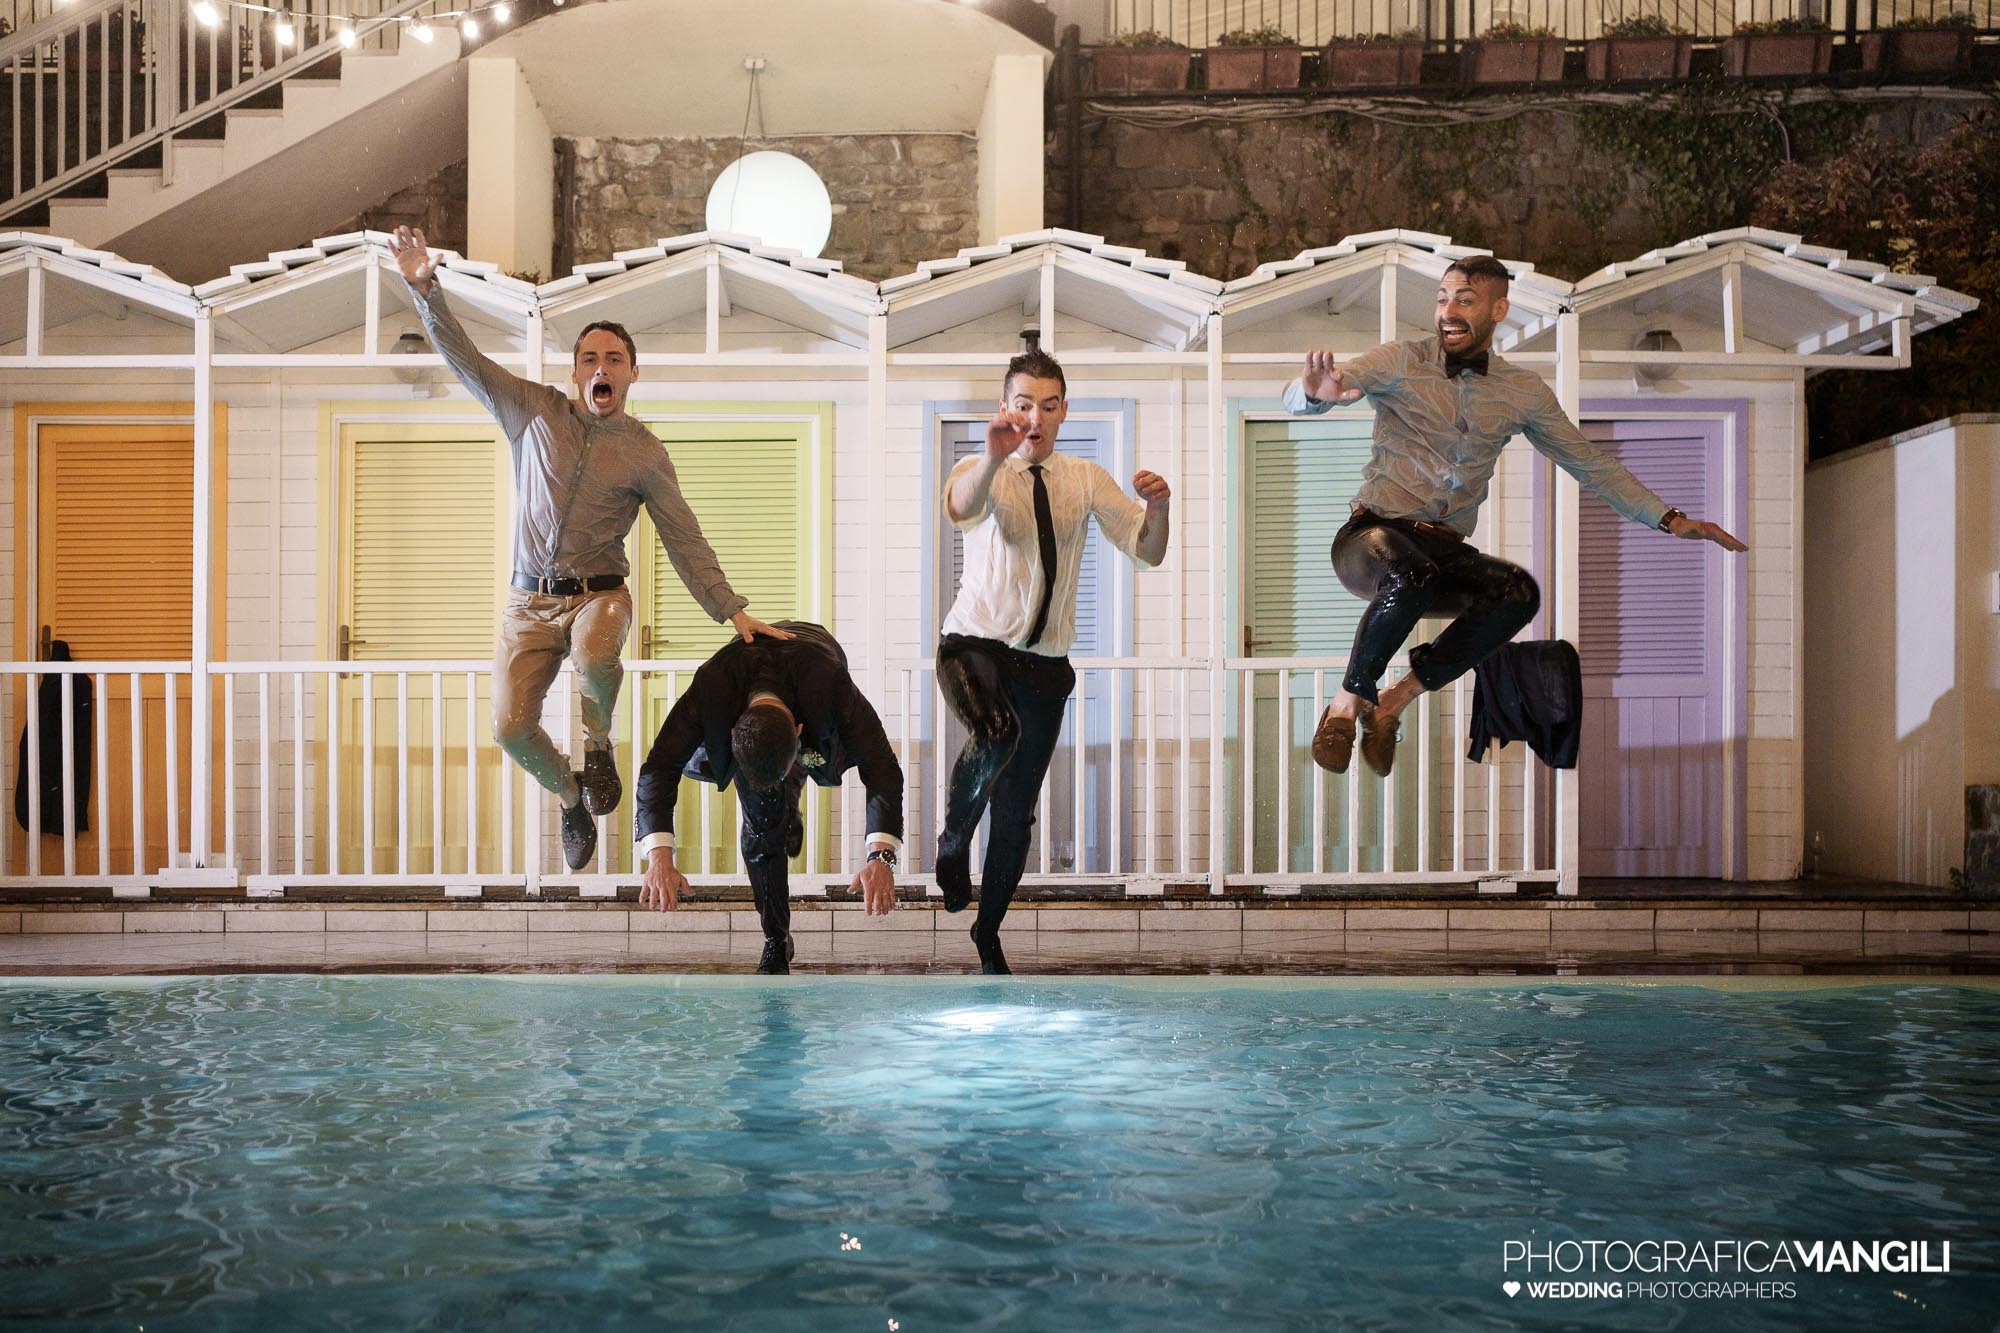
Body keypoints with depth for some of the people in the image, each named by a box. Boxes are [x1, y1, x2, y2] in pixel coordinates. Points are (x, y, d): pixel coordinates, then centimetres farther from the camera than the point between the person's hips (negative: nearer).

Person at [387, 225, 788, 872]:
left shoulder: (644, 451, 2)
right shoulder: (536, 411, 5)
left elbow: (684, 540, 0)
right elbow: (464, 359, 1)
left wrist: (733, 611, -8)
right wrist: (426, 288, -12)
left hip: (598, 593, -2)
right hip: (529, 600, 2)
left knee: (595, 656, -37)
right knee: (511, 728, -9)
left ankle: (597, 743, -4)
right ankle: (571, 795, 24)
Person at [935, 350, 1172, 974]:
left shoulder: (1086, 480, 5)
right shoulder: (981, 471, -5)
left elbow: (1149, 552, -2)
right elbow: (961, 506, -31)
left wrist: (1158, 509, -24)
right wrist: (994, 457, -52)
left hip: (1045, 661, 4)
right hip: (975, 643, -3)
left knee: (1017, 811, 10)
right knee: (997, 735, -36)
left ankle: (988, 931, 31)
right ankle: (953, 840, -7)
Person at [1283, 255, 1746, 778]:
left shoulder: (1524, 391, 10)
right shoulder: (1400, 362, -1)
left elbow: (1591, 462, 15)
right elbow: (1297, 398, -11)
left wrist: (1671, 520, 7)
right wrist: (1317, 390, -38)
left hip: (1447, 551, 3)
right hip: (1375, 534, -3)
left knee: (1519, 591, -29)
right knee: (1413, 574, -38)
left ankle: (1399, 697, -14)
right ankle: (1349, 700, -15)